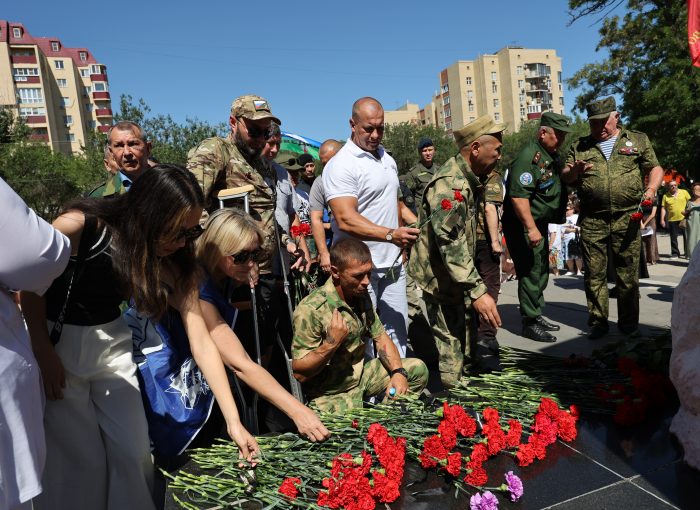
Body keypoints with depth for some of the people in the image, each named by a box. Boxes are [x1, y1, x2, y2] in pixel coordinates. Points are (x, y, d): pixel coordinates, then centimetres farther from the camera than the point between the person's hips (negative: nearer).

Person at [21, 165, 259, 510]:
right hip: (54, 339, -2)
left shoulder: (174, 263, -17)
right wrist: (44, 353, -7)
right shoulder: (78, 227, -28)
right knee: (80, 459, 0)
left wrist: (233, 421, -19)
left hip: (111, 343, 3)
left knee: (133, 451, 3)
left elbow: (201, 342, -18)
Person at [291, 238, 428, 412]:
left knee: (418, 369, 2)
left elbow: (380, 337, 6)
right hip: (331, 394, -7)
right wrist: (331, 343, -34)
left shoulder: (361, 296, 0)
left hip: (362, 375, 7)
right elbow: (300, 373, -21)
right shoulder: (310, 310, -25)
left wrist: (398, 372, -10)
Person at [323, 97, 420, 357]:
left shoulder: (387, 159, 14)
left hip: (393, 264, 8)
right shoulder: (340, 165, -13)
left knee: (397, 331, 14)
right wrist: (390, 235, -34)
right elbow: (346, 220, -24)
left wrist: (403, 235, 19)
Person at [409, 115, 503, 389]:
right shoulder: (449, 184, -24)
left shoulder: (464, 179, 10)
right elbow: (451, 244, -33)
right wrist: (477, 291, -36)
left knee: (461, 340, 21)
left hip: (454, 277, 11)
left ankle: (454, 386, 37)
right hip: (442, 278, -10)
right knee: (451, 348, -1)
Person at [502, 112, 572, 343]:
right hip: (524, 226, -10)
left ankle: (537, 316, 29)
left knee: (542, 272, 16)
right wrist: (531, 228, -30)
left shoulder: (553, 156, 14)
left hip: (540, 224, 10)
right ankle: (529, 323, 6)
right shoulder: (528, 157, -18)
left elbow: (558, 182, 31)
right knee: (530, 273, -5)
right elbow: (518, 195, -27)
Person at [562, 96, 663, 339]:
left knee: (628, 273, 5)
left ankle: (629, 322, 17)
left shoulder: (638, 140, 13)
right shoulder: (579, 146, 14)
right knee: (594, 274, 3)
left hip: (627, 218, 0)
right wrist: (575, 171, -10)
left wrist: (652, 188, -6)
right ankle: (598, 322, 13)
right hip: (592, 221, 1)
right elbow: (565, 178, 12)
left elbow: (655, 168, 14)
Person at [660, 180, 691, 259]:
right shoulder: (666, 196, 3)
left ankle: (688, 253, 13)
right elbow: (663, 208, 3)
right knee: (673, 238, 6)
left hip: (684, 218, 0)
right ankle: (675, 253, 17)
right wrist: (662, 219, -2)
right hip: (672, 220, 1)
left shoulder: (684, 192, 4)